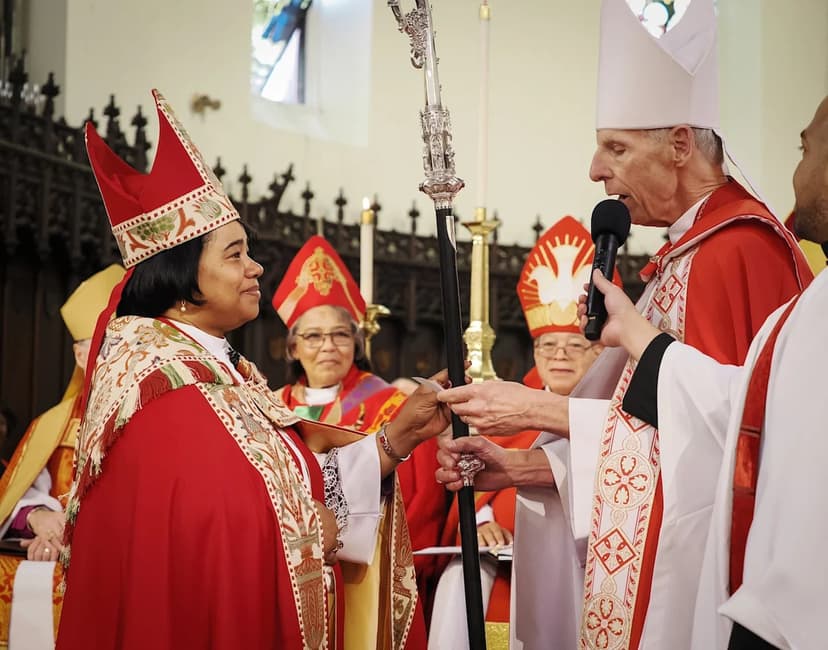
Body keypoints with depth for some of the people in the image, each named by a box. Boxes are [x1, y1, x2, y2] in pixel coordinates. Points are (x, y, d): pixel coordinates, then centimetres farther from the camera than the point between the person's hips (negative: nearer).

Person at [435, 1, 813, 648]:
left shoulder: (736, 245, -13)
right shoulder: (688, 252, 16)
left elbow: (713, 420, -18)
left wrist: (542, 410, -11)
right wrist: (517, 467, 6)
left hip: (689, 564, -9)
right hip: (647, 567, 9)